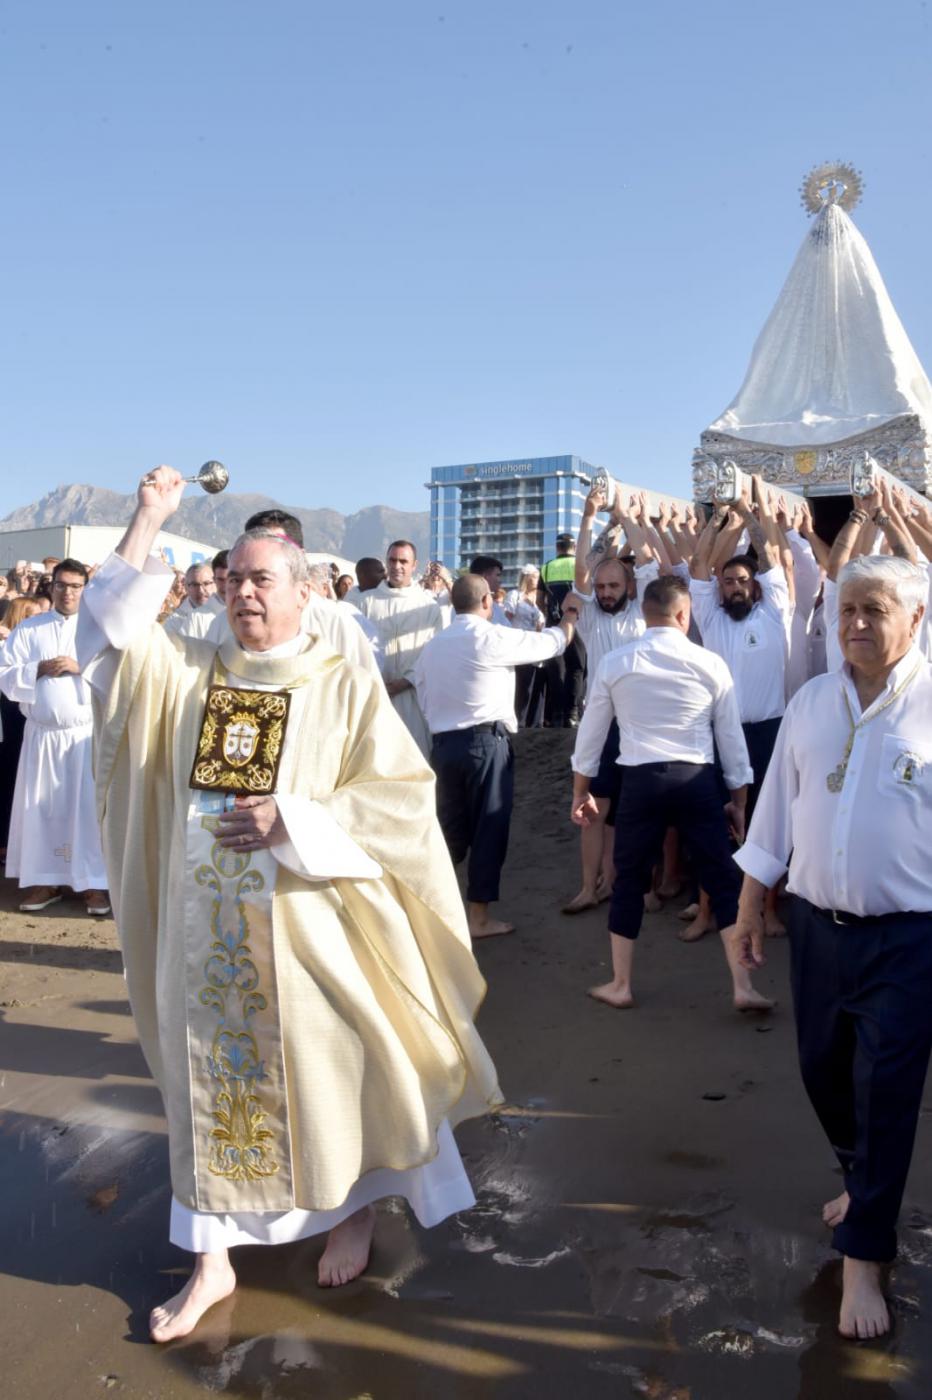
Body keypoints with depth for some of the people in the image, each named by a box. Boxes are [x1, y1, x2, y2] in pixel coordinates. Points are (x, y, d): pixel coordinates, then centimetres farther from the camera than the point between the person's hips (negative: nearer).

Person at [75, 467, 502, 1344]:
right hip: (207, 928, 3)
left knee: (329, 1072, 12)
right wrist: (148, 522, -11)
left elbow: (403, 797, -11)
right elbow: (108, 631, -5)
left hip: (311, 927, -3)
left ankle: (354, 1211, 39)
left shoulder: (345, 690, -6)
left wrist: (292, 821, -20)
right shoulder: (188, 673, 5)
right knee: (211, 1083, 13)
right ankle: (213, 1257, 30)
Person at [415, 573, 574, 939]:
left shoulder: (432, 645, 12)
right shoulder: (492, 637, -7)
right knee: (489, 830, 3)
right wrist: (569, 616, 21)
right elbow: (550, 642, 3)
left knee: (451, 830, 14)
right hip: (486, 742, -6)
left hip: (443, 744, 6)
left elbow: (424, 700, 12)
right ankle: (478, 918, 8)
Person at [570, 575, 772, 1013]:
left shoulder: (614, 662, 3)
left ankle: (620, 986, 21)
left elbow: (591, 731, 9)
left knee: (629, 881, 12)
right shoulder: (710, 663, 2)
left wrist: (581, 792, 19)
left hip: (639, 780, 1)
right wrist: (738, 799, 16)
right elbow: (731, 736, 6)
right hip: (696, 780, 0)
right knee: (724, 879, 9)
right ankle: (742, 986, 10)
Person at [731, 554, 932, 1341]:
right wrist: (750, 907, 10)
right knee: (823, 1070, 18)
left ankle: (863, 1258, 22)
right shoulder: (812, 702, 4)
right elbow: (776, 807, 9)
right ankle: (865, 1184, 46)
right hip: (817, 921, 5)